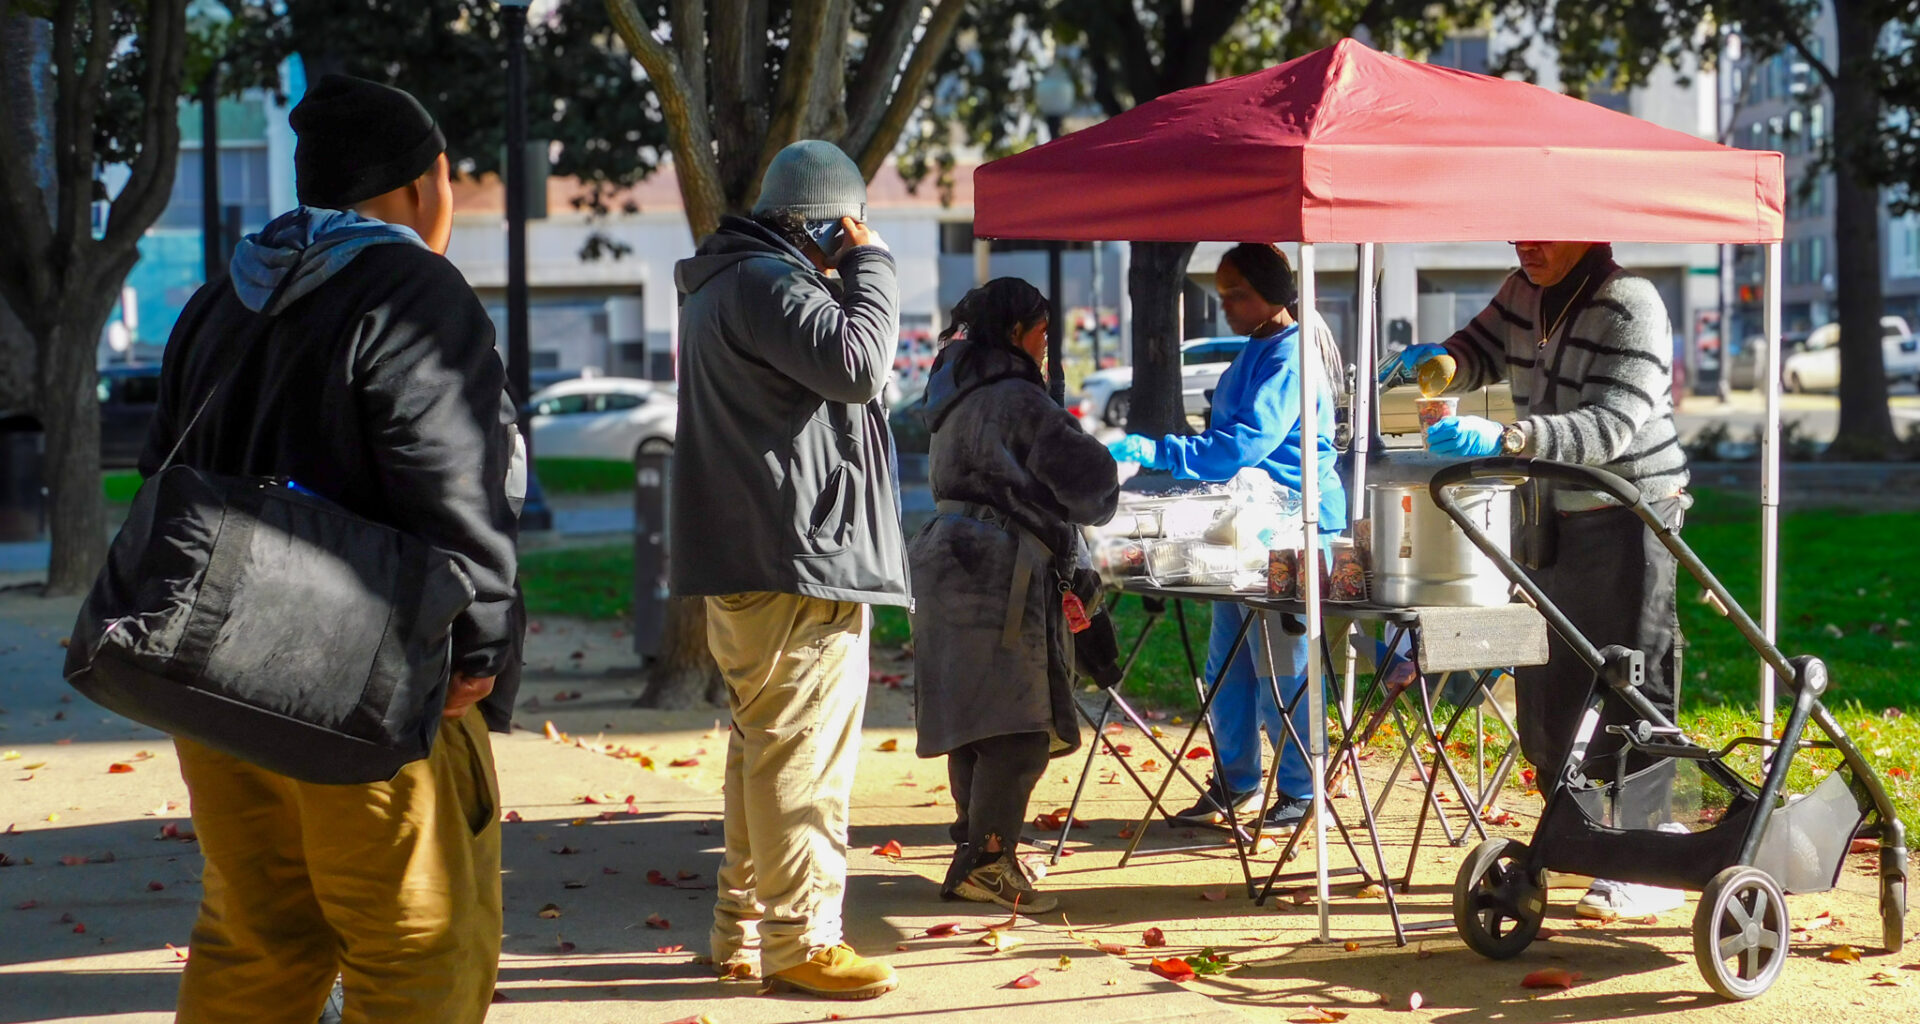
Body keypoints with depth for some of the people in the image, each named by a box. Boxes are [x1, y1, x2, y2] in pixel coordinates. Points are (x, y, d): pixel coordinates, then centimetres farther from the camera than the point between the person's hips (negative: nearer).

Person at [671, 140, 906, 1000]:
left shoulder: (722, 284, 22)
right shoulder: (768, 282, -13)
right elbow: (857, 364, -21)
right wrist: (871, 268, -11)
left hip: (747, 563, 11)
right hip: (797, 556, -11)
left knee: (764, 747, 16)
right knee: (802, 753, -8)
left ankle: (745, 926, 23)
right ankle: (798, 938, -6)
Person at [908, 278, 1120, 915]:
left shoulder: (958, 398, 20)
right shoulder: (1017, 400, -10)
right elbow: (1086, 478, -11)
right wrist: (1101, 499, 14)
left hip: (954, 568, 10)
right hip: (995, 574, -10)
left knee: (974, 721, 16)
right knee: (1018, 725, -10)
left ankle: (976, 845, 25)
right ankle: (986, 862, -14)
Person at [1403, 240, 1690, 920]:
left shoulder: (1630, 306, -17)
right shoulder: (1524, 293, 7)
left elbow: (1609, 424, -27)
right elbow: (1478, 354, 16)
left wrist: (1505, 440, -40)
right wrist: (1440, 361, -10)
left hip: (1629, 514, -8)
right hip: (1549, 513, 8)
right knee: (1544, 690, 10)